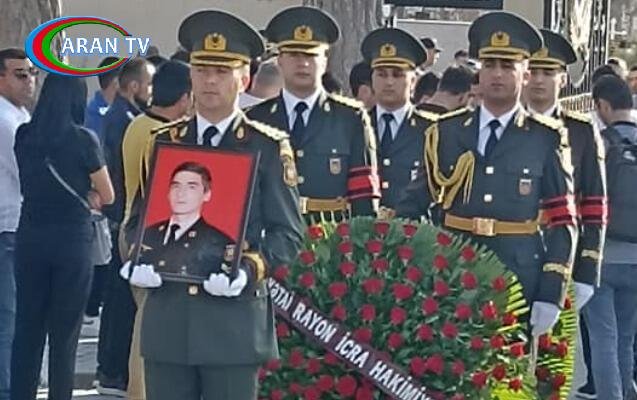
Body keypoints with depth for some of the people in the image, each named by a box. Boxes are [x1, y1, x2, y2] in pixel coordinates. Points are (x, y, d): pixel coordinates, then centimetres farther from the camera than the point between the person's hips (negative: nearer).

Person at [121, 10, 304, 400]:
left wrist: (249, 271, -17)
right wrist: (138, 261, -4)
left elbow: (288, 232, 0)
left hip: (235, 315, -3)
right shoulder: (165, 141, 12)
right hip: (168, 314, 3)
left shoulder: (268, 146, 2)